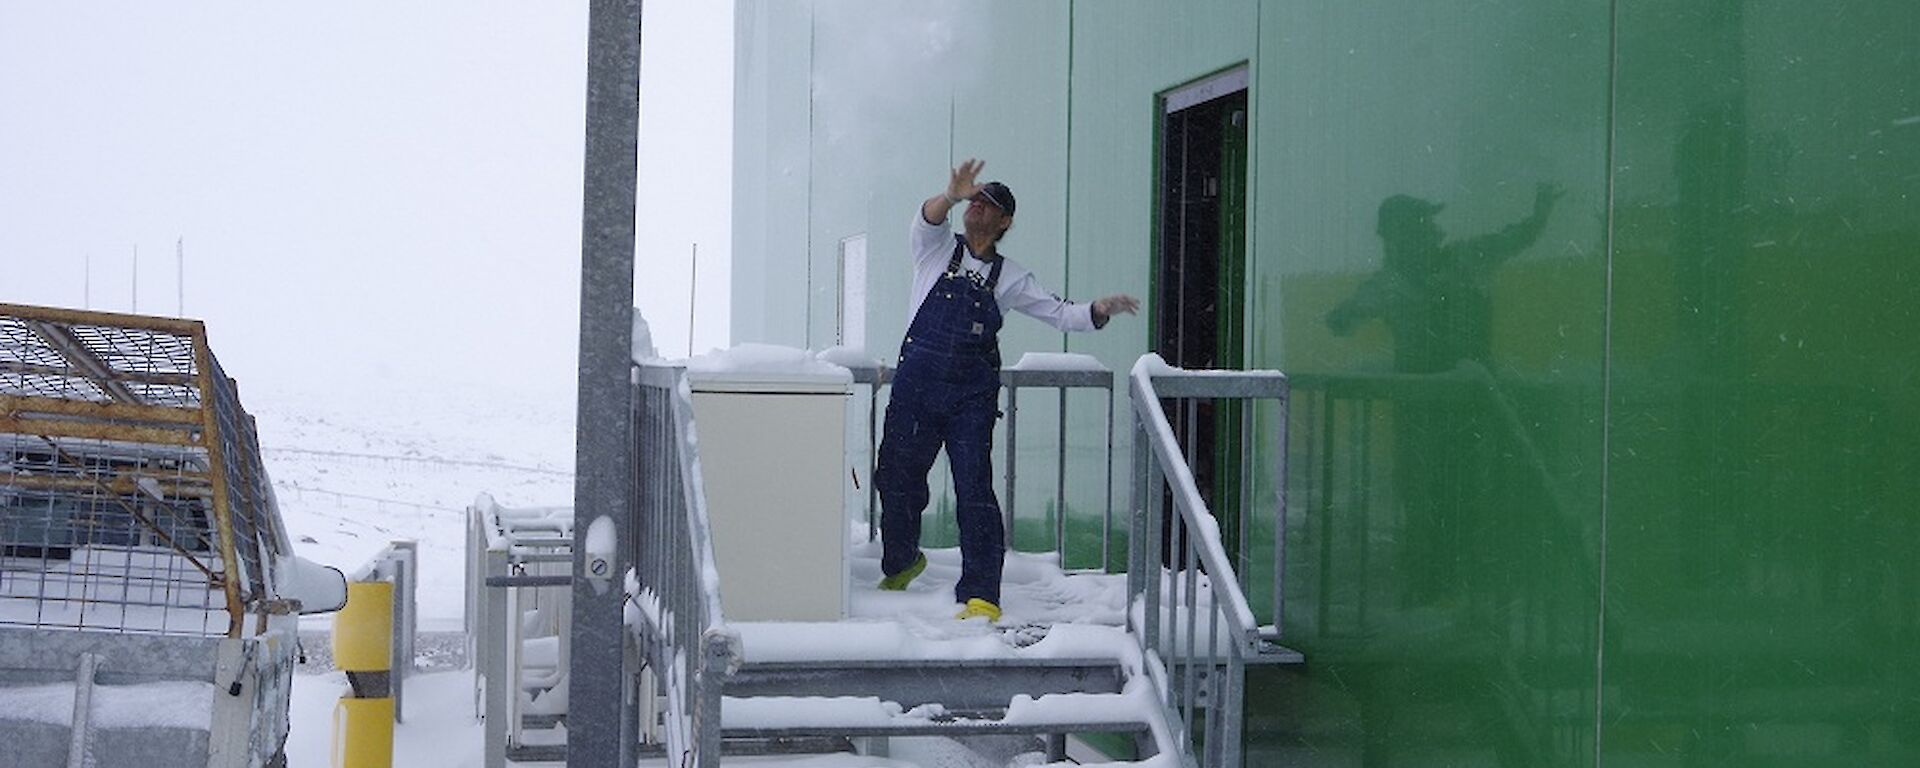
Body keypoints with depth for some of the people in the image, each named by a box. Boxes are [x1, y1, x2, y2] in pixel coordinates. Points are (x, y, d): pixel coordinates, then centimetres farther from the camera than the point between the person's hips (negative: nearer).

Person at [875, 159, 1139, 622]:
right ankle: (901, 563, 37)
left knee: (974, 491, -10)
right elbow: (927, 217, -12)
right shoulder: (938, 249, 9)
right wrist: (952, 196, -33)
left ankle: (981, 594, -9)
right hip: (916, 384, 1)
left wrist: (1100, 311, -9)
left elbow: (1058, 313, 10)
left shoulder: (1009, 277, 12)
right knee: (896, 479, 10)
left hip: (971, 397, -1)